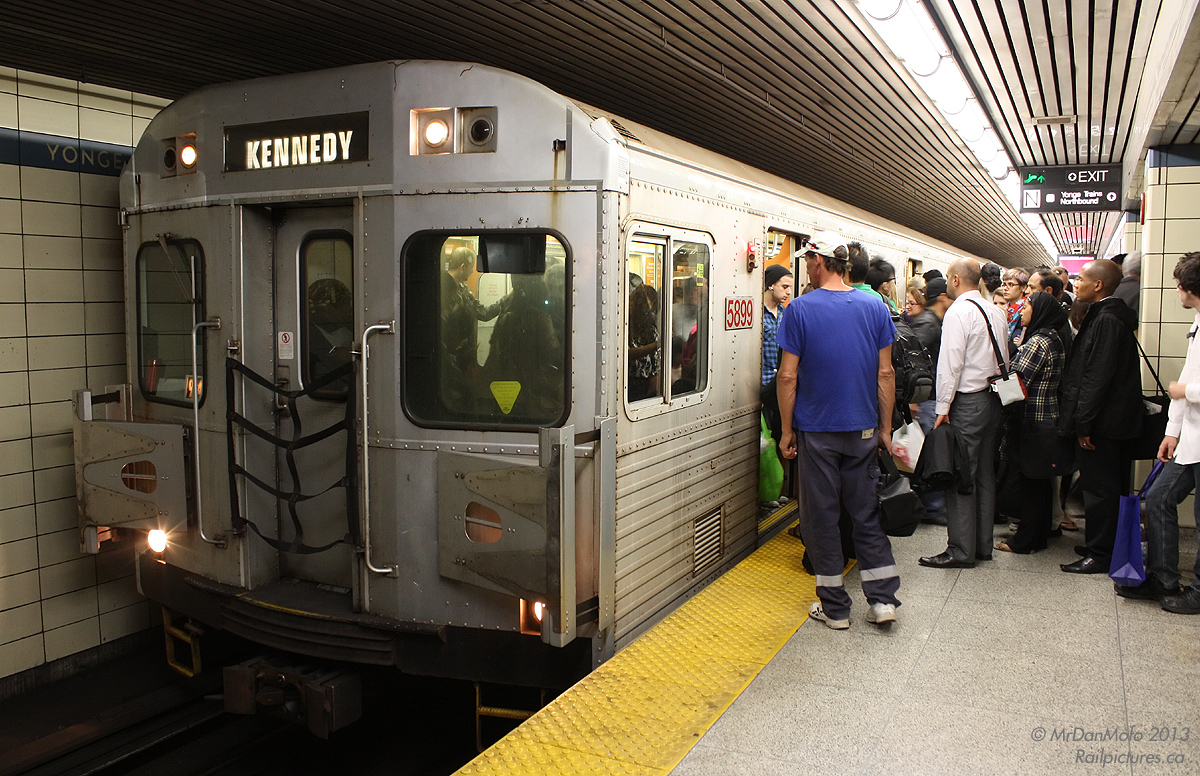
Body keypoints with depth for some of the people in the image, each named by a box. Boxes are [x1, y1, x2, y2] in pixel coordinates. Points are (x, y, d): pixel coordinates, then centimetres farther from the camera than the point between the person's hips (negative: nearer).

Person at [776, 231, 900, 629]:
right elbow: (885, 374, 3)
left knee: (822, 516, 7)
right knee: (867, 513, 14)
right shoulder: (875, 308, 1)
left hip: (816, 431, -3)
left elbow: (788, 376, -10)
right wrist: (885, 428, 11)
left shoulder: (800, 309, -10)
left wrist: (787, 430, -1)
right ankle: (883, 599, 15)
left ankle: (835, 607, 15)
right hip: (863, 429, 3)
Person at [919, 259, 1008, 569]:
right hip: (994, 400, 9)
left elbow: (950, 364, -17)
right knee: (984, 474, 14)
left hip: (967, 401, -9)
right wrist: (998, 390, 20)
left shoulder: (958, 312, -13)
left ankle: (961, 550, 0)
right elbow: (1005, 359, 15)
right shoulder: (996, 312, 12)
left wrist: (942, 409, -15)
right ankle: (983, 544, 22)